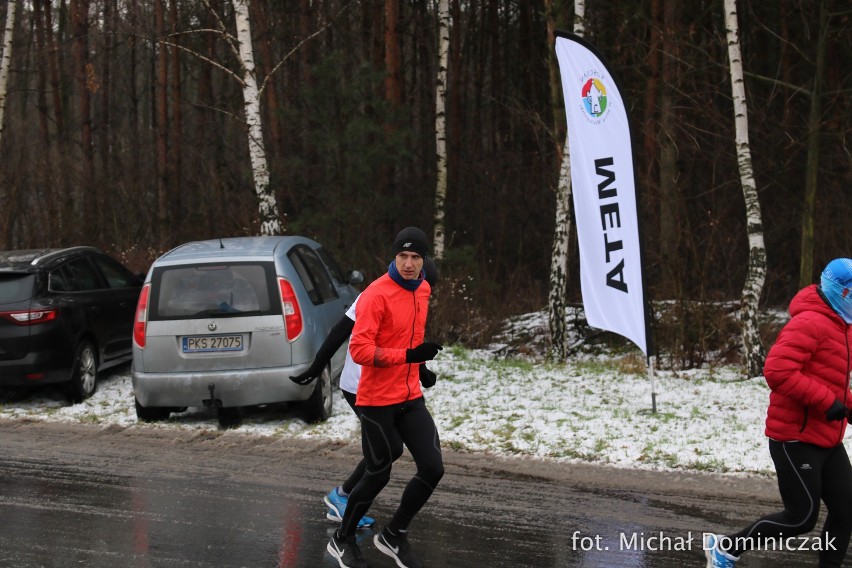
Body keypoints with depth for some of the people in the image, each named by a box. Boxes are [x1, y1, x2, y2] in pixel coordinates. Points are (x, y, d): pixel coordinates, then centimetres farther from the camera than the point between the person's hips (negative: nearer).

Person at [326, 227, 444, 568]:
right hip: (377, 401, -7)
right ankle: (342, 540, 26)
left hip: (410, 398, 7)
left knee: (433, 468, -2)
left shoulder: (423, 290, 6)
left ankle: (394, 536, 19)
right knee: (378, 475, 3)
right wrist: (407, 355, -33)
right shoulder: (376, 295, -19)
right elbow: (359, 350, -25)